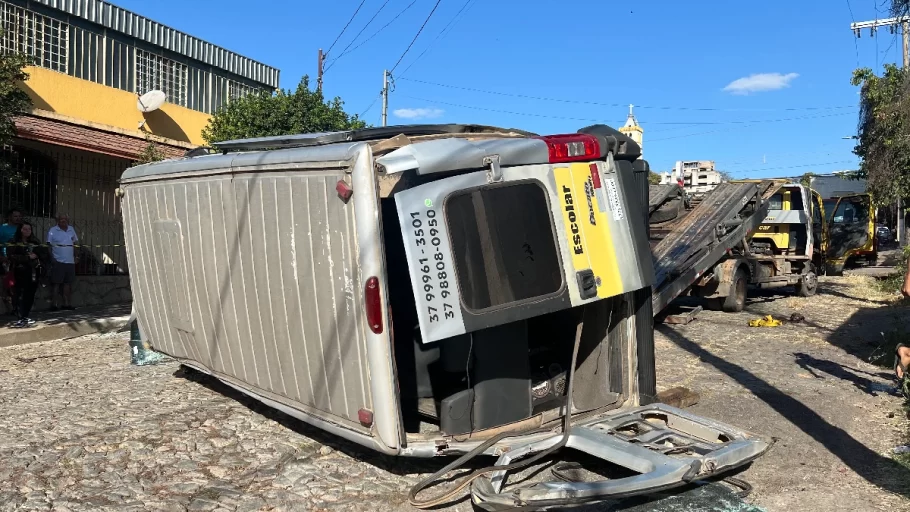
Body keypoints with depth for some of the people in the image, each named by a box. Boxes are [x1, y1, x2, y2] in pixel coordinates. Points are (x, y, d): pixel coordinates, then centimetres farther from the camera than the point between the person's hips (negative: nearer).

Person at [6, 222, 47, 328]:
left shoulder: (35, 242, 13)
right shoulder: (14, 243, 1)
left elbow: (44, 254, 15)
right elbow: (11, 256, -10)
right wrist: (28, 257, -15)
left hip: (34, 272, 4)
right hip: (21, 272, -4)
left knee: (30, 295, 6)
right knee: (21, 295, -9)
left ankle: (25, 317, 16)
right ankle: (22, 319, -9)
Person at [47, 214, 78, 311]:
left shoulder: (71, 229, 13)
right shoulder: (53, 231, -1)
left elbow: (75, 243, 19)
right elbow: (49, 245, -4)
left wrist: (75, 257, 13)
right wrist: (51, 258, -13)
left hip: (70, 262, 5)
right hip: (58, 262, -5)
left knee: (68, 283, 8)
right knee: (56, 283, -4)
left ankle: (66, 303, 14)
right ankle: (55, 304, -2)